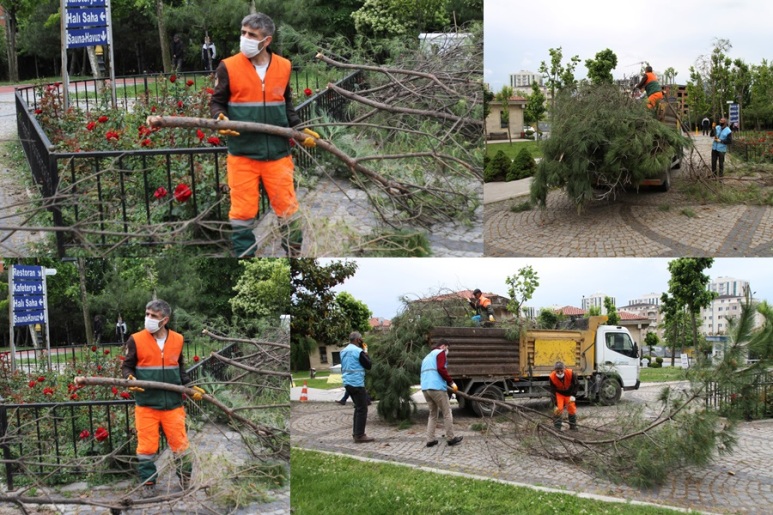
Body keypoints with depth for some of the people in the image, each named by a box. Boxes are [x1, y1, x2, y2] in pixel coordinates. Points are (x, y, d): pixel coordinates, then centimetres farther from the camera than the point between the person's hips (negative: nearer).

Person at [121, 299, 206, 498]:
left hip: (173, 403, 2)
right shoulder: (136, 340, -6)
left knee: (180, 444, 7)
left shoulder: (178, 340, 4)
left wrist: (191, 387, 5)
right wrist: (130, 378, -18)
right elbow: (127, 367, 2)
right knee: (147, 446, 3)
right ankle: (148, 484, 18)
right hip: (146, 404, -2)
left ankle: (187, 481, 23)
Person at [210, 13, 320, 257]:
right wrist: (221, 119, -15)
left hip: (277, 152, 2)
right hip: (242, 154, -2)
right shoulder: (229, 67, -4)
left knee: (288, 208, 7)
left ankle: (294, 253, 24)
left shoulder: (284, 67, 5)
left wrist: (300, 129, 6)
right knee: (242, 210, 3)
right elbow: (217, 102, 5)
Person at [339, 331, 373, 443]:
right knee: (362, 409, -4)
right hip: (357, 383, -9)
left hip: (347, 383, 9)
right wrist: (366, 353, 2)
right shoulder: (359, 351, -14)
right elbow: (368, 365, -9)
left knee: (358, 407, 19)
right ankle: (359, 435, -6)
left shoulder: (344, 351, 12)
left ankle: (356, 432, 21)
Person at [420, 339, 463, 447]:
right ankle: (450, 438, 6)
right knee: (447, 413, 3)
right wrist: (451, 382, -7)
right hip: (437, 388, -8)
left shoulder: (427, 357, 27)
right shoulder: (440, 353, 2)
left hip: (425, 388, 8)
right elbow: (441, 369, -13)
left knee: (432, 414, 14)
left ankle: (430, 440, 6)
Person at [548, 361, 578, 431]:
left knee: (572, 408, 4)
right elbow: (553, 392, -25)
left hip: (569, 393, 1)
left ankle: (573, 426, 21)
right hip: (559, 394, -1)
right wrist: (556, 405, -27)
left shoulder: (570, 373, -31)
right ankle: (557, 427, -7)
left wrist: (573, 395, -19)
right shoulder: (552, 377, -31)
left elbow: (575, 385, -13)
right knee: (558, 409, -14)